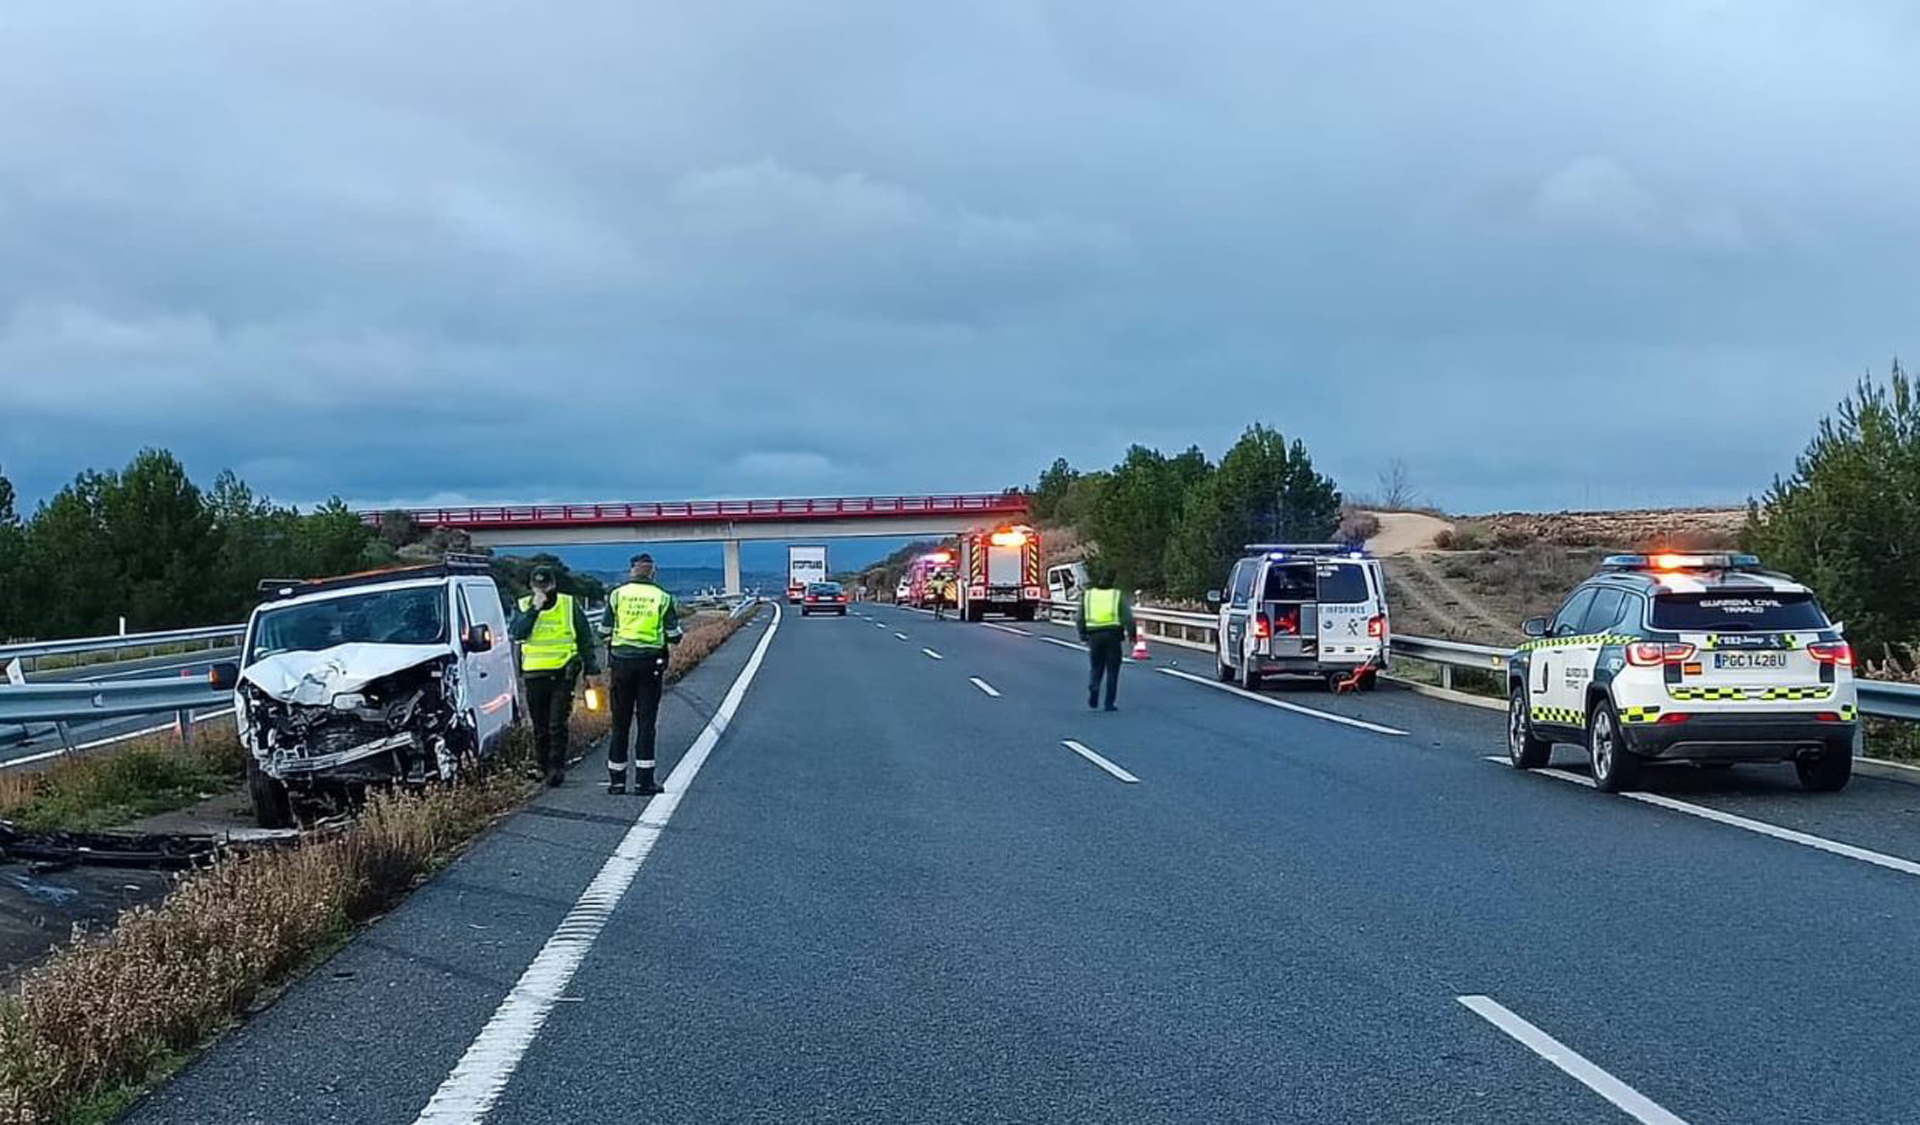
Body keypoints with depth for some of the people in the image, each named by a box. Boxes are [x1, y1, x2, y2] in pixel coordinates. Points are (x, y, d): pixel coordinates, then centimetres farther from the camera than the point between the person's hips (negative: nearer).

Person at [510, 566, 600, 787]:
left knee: (557, 724, -8)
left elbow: (585, 640, 9)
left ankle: (557, 766, -4)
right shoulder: (524, 606, 6)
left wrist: (591, 669, 6)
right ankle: (541, 766, 19)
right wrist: (534, 609, -18)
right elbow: (515, 633, -12)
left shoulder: (570, 606, 4)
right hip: (534, 675, 2)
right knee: (539, 726, 9)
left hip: (562, 673, -2)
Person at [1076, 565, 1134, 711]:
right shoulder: (1118, 595, 2)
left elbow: (1080, 618, 7)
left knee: (1096, 667, 16)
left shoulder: (1087, 595, 8)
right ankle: (1109, 703, 4)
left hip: (1094, 635, 2)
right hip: (1113, 634, -2)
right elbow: (1127, 617, -5)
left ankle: (1093, 688, -13)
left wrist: (1082, 635, 16)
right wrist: (1131, 633, 5)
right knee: (1112, 669, 6)